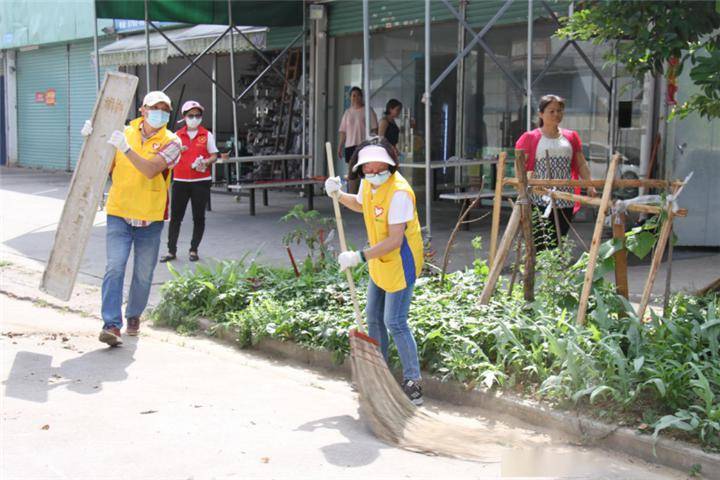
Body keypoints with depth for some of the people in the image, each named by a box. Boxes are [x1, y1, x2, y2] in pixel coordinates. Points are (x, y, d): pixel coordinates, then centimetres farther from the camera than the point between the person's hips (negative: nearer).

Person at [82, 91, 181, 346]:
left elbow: (151, 170, -21)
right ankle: (111, 324, -14)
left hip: (150, 218, 0)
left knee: (143, 273, 10)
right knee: (115, 267, -13)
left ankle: (133, 316, 32)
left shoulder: (171, 142, -4)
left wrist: (126, 148, -31)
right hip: (119, 213, 0)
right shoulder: (123, 133, 4)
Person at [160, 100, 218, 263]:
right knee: (175, 216, 0)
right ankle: (171, 250, 5)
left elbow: (214, 156, 4)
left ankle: (194, 250, 14)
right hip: (180, 181, 1)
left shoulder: (207, 135, 4)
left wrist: (205, 162, -16)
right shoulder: (177, 135, 8)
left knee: (198, 217, 3)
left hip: (201, 181, -1)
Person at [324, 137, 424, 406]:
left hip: (400, 263, -9)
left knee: (394, 322, -10)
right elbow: (360, 205, 25)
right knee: (373, 316, 17)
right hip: (379, 262, 9)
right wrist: (338, 195, 6)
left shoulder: (398, 192, -28)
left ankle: (413, 384, -1)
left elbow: (394, 241, -31)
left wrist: (358, 257, -31)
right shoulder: (368, 183, -1)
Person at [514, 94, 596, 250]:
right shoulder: (530, 138, 3)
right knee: (540, 246, -8)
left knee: (557, 245, 6)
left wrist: (589, 185, -1)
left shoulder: (571, 137, 14)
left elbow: (581, 164, 14)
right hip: (539, 201, -4)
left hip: (565, 202, 4)